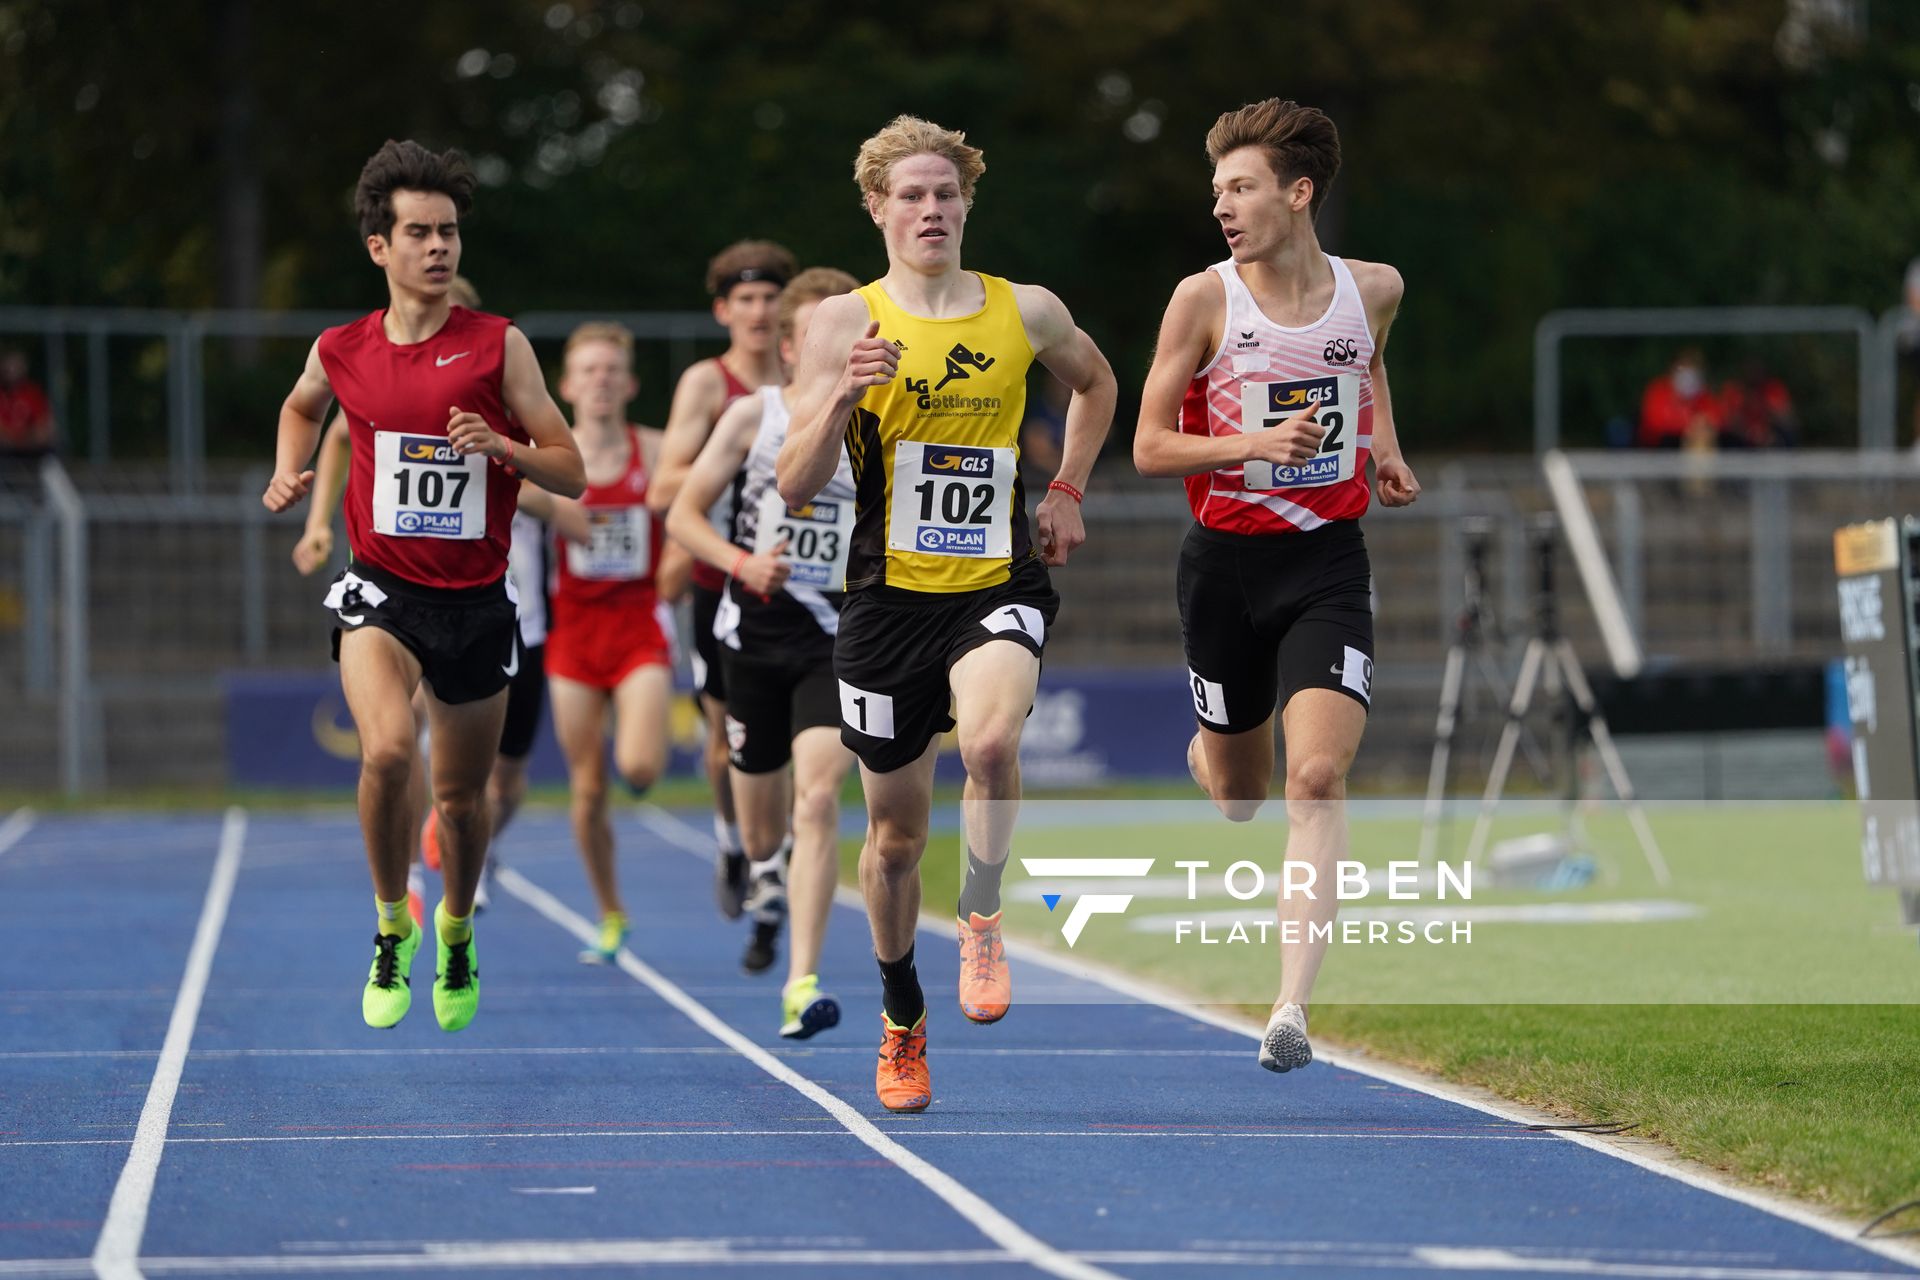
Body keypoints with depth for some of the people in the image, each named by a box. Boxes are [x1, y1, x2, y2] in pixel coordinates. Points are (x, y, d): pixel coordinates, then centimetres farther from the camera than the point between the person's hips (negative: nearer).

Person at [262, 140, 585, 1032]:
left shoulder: (498, 346, -6)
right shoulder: (340, 351, 1)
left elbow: (571, 473, -4)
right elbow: (302, 405, 26)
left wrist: (502, 447, -22)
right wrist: (289, 473, 7)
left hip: (475, 600, 0)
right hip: (380, 590, 0)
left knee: (462, 796, 12)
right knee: (388, 750, -27)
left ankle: (456, 930, 42)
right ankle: (391, 926, -5)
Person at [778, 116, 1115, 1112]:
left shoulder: (1027, 313, 3)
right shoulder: (843, 325, -3)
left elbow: (1094, 381, 26)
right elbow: (793, 487, -8)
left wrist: (1067, 491, 15)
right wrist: (839, 399, -25)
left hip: (998, 586, 0)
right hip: (889, 596, 0)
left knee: (991, 741, -32)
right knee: (896, 832, 9)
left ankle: (983, 920, -7)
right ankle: (902, 1016, 32)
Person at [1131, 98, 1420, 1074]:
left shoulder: (1373, 288, 0)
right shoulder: (1204, 300, -8)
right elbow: (1149, 447, -6)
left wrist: (1385, 448, 10)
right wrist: (1256, 442, -20)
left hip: (1328, 562, 0)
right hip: (1226, 560, 0)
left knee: (1318, 778, -18)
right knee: (1239, 794, 12)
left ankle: (1292, 1006, -20)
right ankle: (1203, 756, 52)